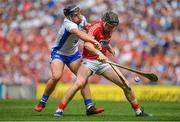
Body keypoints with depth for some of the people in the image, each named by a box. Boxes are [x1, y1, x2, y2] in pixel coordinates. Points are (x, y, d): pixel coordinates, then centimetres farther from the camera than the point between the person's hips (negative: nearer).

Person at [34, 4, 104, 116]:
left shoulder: (82, 19, -10)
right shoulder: (68, 24, -32)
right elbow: (79, 34, -51)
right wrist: (94, 41, -65)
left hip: (73, 53, 6)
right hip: (59, 53, -6)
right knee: (56, 76, -25)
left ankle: (89, 107, -10)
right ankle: (43, 101, -3)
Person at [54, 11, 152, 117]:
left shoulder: (109, 29, 3)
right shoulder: (95, 28, -20)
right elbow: (87, 44, -39)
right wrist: (98, 53, -55)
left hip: (103, 61, 6)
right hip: (89, 61, -6)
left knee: (126, 85, 0)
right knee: (79, 84, -30)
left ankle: (138, 111, 17)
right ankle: (59, 110, -21)